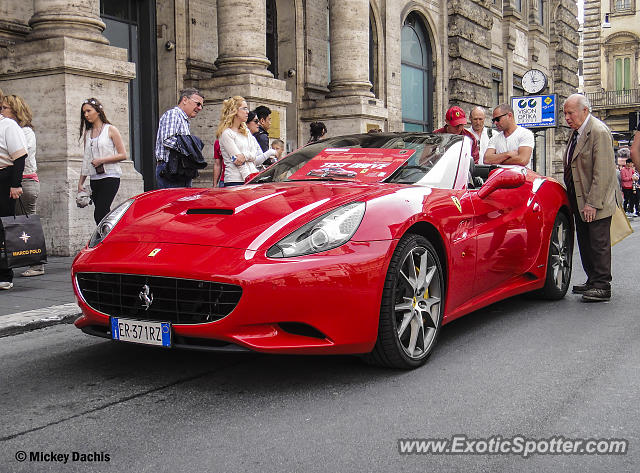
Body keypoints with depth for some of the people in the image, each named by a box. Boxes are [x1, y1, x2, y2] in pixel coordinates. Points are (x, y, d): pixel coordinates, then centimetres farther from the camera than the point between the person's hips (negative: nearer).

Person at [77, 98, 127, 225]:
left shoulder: (110, 130, 0)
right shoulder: (87, 133, 15)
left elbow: (123, 155, -5)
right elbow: (86, 160, 17)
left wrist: (102, 160, -14)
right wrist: (80, 182, 12)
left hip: (110, 177, -5)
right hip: (94, 179, 5)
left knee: (99, 214, -16)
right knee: (104, 214, 4)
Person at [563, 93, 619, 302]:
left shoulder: (599, 132, -17)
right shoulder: (577, 132, 12)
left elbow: (602, 172, -22)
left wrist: (592, 203, -23)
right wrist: (576, 200, 14)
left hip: (596, 201, -9)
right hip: (579, 200, 9)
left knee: (599, 244, -3)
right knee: (585, 244, 15)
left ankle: (602, 287, 4)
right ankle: (592, 281, 25)